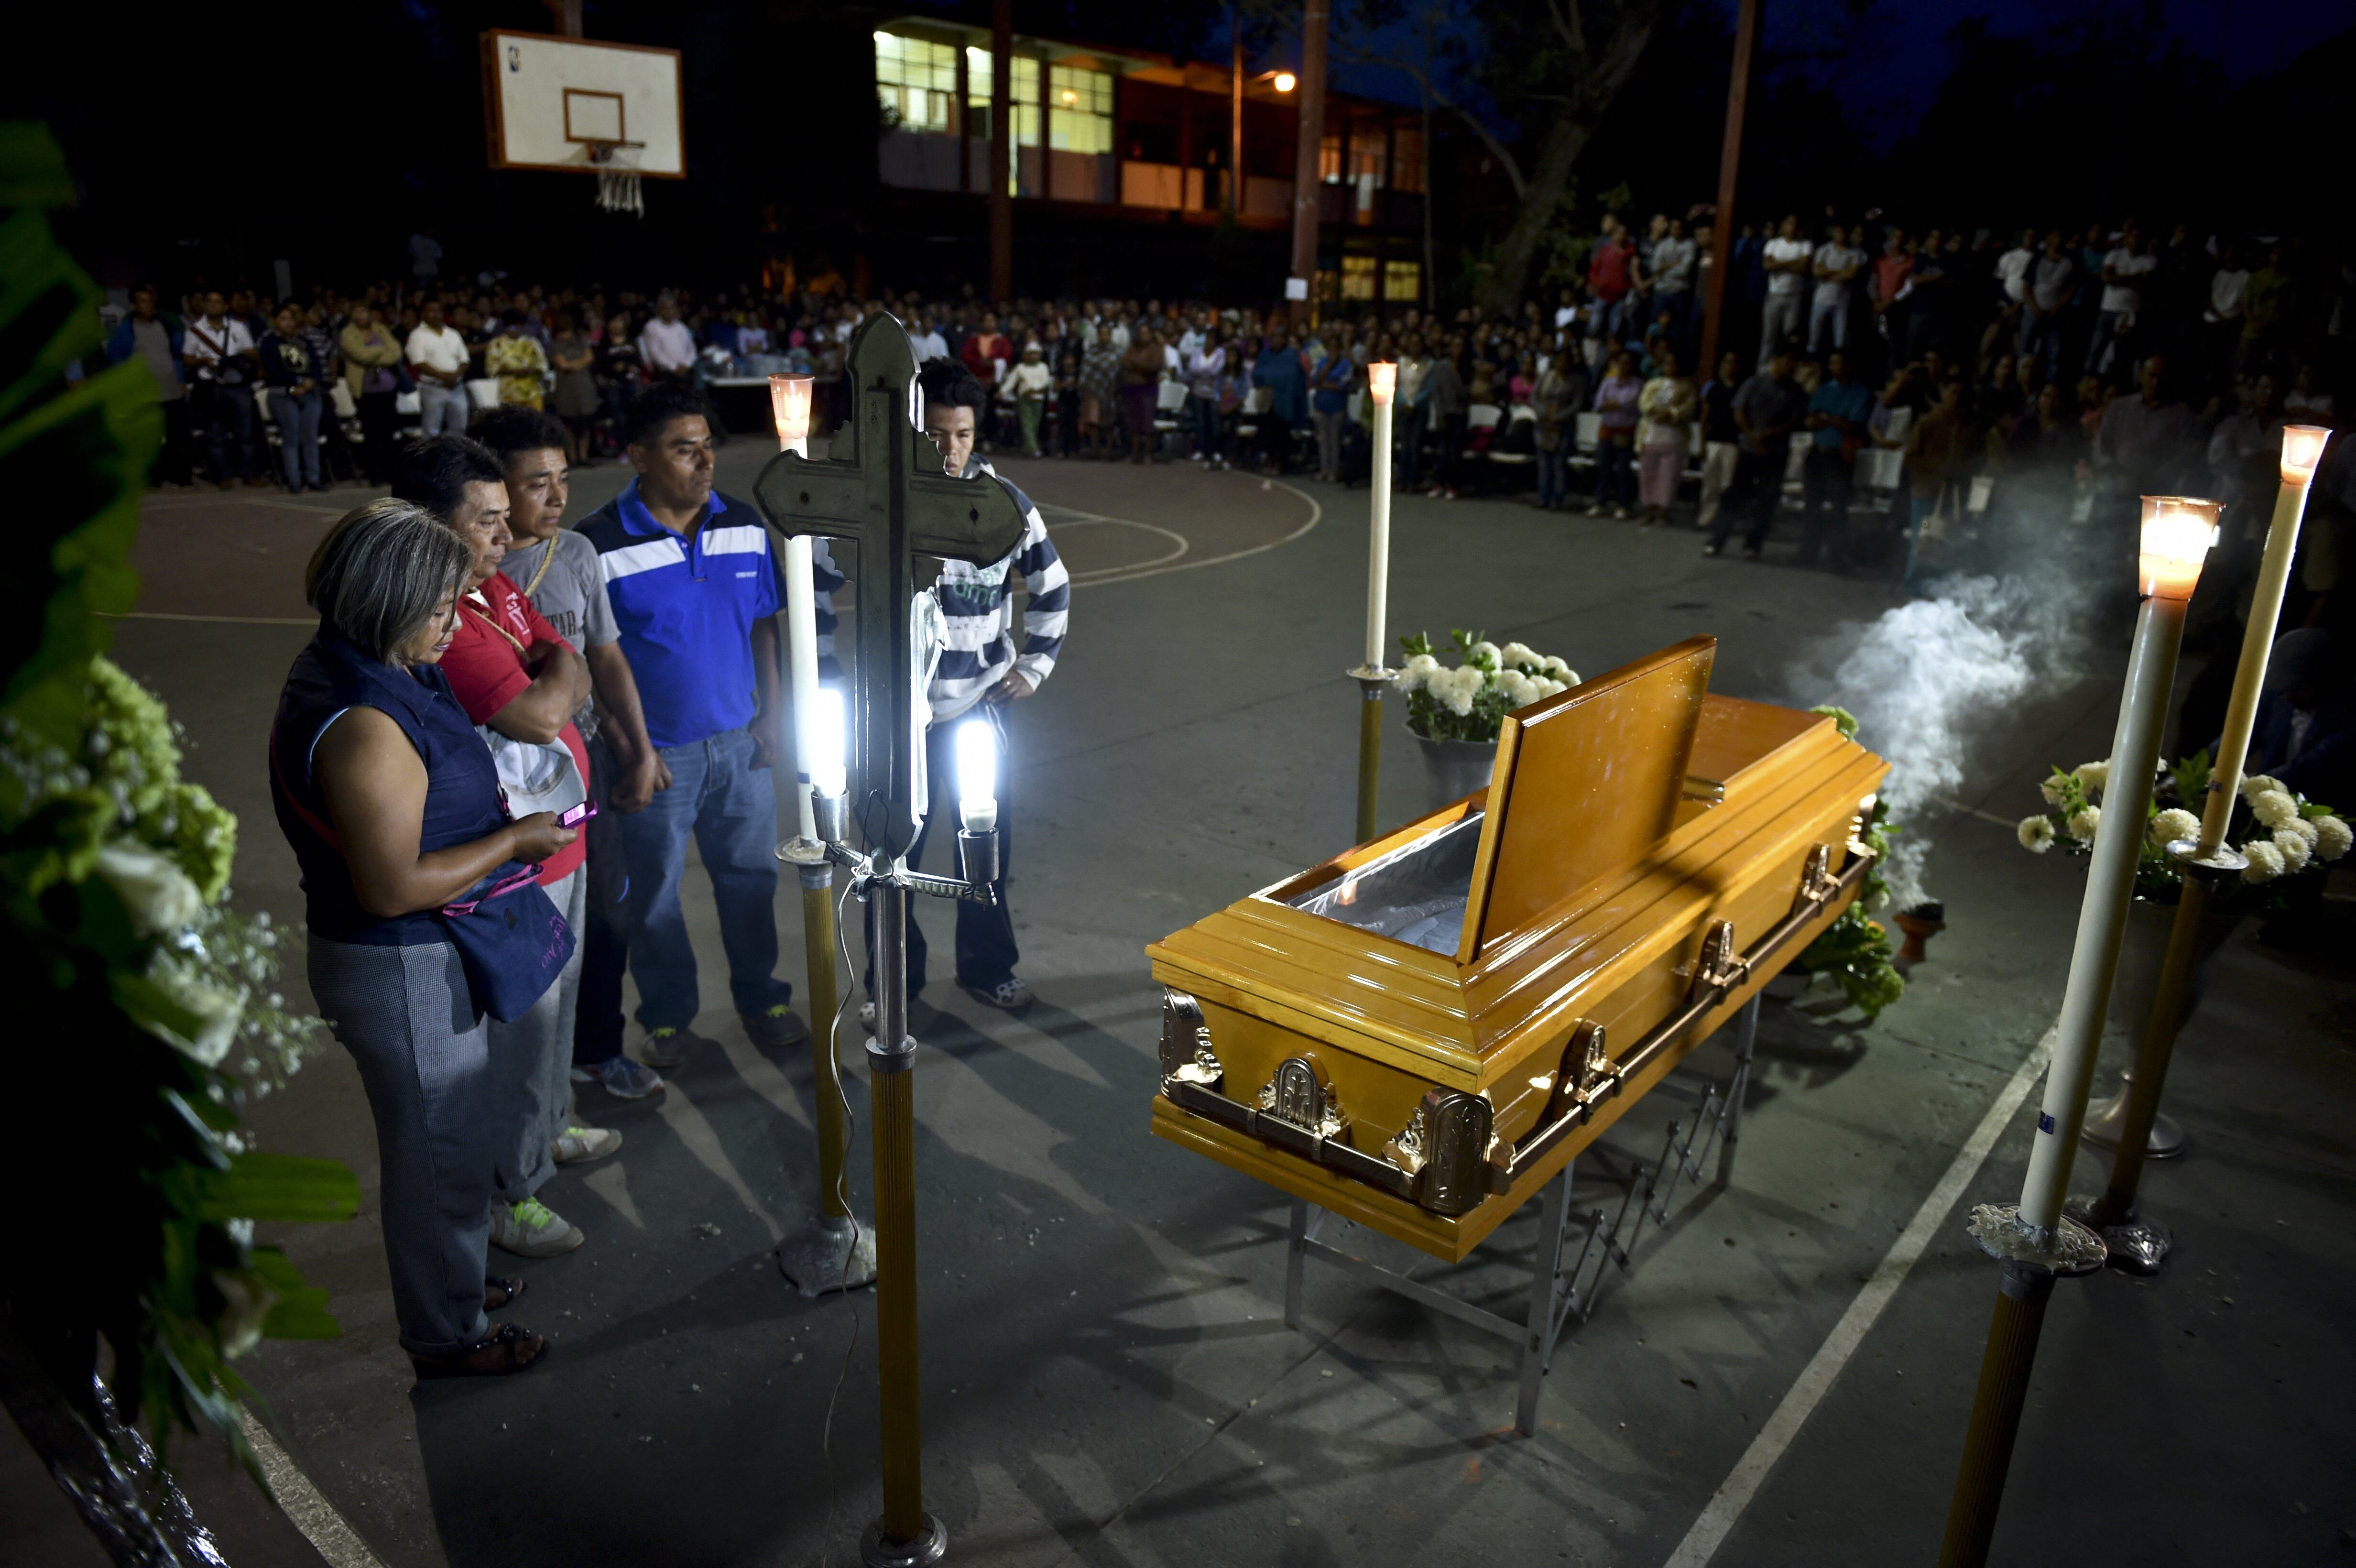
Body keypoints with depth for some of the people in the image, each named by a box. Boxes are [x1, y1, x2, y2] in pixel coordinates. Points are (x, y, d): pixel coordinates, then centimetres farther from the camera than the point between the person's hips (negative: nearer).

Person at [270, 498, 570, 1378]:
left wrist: (489, 804, 7)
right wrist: (513, 840, -20)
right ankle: (447, 1337, 29)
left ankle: (450, 1281, 47)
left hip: (421, 955, 10)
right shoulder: (364, 725, -29)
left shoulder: (358, 676, 3)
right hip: (399, 972, -10)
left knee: (450, 1138, 26)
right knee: (442, 1151, 8)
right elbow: (392, 887, -28)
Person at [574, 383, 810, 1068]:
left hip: (740, 741, 4)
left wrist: (771, 716, 5)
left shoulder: (744, 524, 1)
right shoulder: (600, 544, -13)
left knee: (751, 876, 15)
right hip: (655, 752, -3)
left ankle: (760, 996, 35)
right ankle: (668, 1014, 32)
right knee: (654, 891, 12)